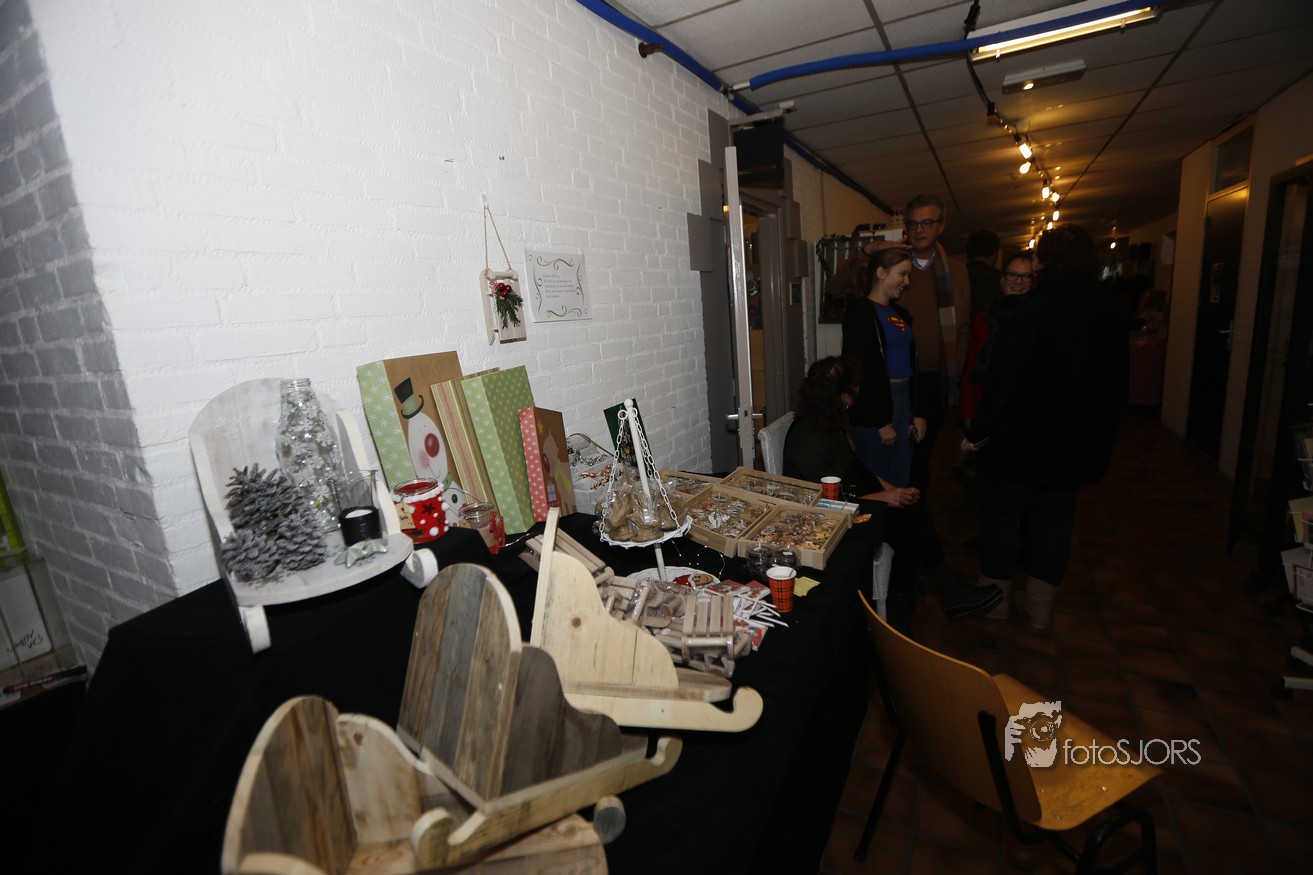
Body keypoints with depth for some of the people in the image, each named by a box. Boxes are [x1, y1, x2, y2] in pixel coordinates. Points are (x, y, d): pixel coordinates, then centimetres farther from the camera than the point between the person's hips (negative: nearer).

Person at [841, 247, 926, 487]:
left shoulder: (902, 314, 16)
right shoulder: (859, 312, -8)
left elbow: (912, 366, 18)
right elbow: (860, 370, -14)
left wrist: (918, 413, 10)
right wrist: (881, 421, -15)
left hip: (904, 402, 7)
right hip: (874, 407, -7)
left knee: (902, 481, 12)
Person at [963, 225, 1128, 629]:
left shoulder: (1036, 309, -18)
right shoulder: (1109, 315, 6)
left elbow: (1005, 378, -22)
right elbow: (1116, 386, 13)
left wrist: (977, 431, -15)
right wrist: (1097, 434, 22)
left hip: (1020, 441, -6)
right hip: (1075, 444, 7)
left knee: (1001, 517, 9)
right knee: (1054, 523, 14)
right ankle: (1040, 607, 25)